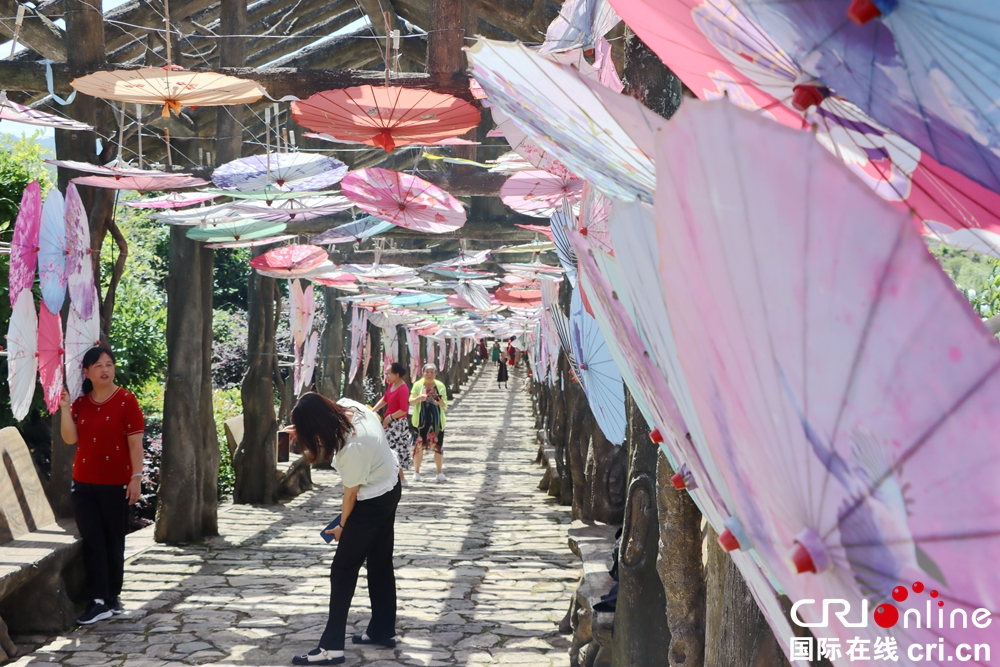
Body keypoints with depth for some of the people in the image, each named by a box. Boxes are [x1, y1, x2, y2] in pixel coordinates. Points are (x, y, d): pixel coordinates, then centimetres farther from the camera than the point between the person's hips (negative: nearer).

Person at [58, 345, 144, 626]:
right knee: (92, 541, 0)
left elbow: (135, 443, -8)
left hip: (115, 484, -4)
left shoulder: (125, 401, -6)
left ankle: (112, 597, 18)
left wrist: (136, 478, -13)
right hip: (84, 484, 4)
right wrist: (65, 408, -8)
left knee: (113, 540, 6)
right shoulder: (81, 403, 8)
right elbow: (70, 439, -1)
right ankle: (98, 601, 0)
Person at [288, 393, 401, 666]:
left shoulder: (352, 448, -35)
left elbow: (351, 493, -18)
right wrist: (305, 433, -1)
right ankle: (383, 631, 30)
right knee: (380, 563, 18)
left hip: (372, 504, -9)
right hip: (391, 488, 9)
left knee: (343, 570, -1)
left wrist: (342, 527, -2)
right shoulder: (347, 406, -13)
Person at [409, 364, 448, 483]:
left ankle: (440, 473, 13)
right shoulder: (418, 385, 3)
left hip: (437, 420, 1)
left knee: (438, 446, 3)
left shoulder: (440, 386, 7)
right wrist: (419, 398, -19)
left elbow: (445, 405, 7)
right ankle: (416, 472, 10)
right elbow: (411, 402, 1)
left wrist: (441, 402, -16)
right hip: (421, 420, -1)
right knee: (418, 446, -2)